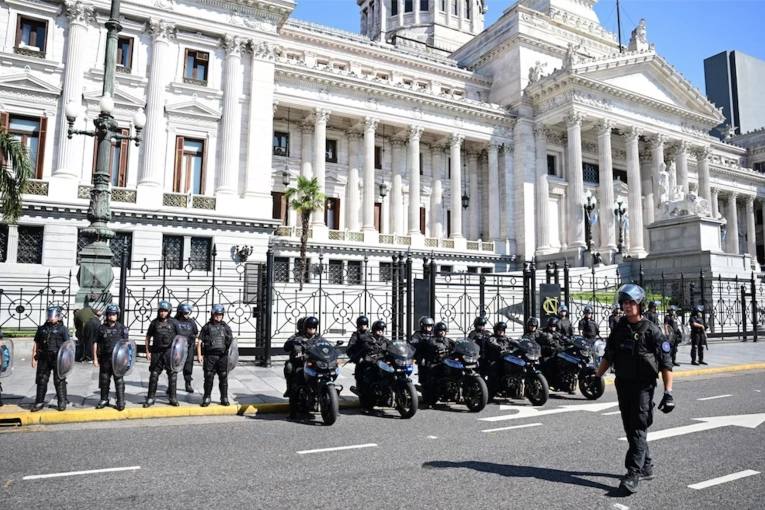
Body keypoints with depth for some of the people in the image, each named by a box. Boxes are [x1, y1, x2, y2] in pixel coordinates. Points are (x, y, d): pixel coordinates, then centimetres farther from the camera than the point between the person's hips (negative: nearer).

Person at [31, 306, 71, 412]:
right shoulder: (42, 329, 10)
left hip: (58, 359, -4)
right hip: (44, 359, 4)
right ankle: (39, 402, 19)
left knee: (59, 381, 2)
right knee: (41, 381, 8)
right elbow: (36, 344, 13)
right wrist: (34, 358, 7)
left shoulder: (62, 329, 0)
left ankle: (62, 402, 9)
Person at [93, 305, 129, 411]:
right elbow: (96, 343, 8)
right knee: (104, 380, 12)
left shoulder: (122, 328, 2)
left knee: (119, 380, -2)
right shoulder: (101, 328, 6)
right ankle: (104, 399, 27)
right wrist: (95, 358, 4)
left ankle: (121, 401, 3)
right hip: (104, 358, 3)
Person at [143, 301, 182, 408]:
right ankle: (150, 398, 15)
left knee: (172, 375, 4)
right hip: (156, 352, 1)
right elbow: (148, 337, 11)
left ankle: (172, 397, 15)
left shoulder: (173, 322, 1)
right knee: (154, 375, 5)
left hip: (170, 352, -1)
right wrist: (147, 351, 5)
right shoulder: (154, 322, 4)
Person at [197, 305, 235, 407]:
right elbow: (199, 342, 5)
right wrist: (199, 354, -7)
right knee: (209, 378, 2)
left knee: (223, 378, 4)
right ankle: (206, 398, 13)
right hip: (210, 356, -1)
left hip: (223, 356, 1)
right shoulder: (207, 327, 8)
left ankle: (224, 398, 13)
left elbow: (232, 341, 12)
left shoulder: (226, 327, 12)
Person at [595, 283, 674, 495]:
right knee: (630, 429, 12)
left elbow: (666, 364, -10)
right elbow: (608, 356, 16)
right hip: (622, 384, 6)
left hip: (643, 386, -6)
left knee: (638, 429, -9)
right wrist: (597, 378, 11)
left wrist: (668, 392, -15)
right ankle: (646, 467, 27)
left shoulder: (652, 331, -8)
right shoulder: (618, 329, 8)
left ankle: (633, 474, -9)